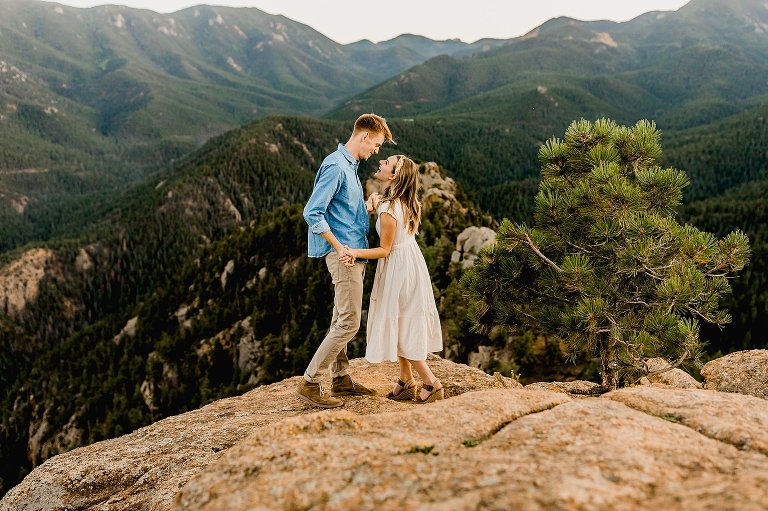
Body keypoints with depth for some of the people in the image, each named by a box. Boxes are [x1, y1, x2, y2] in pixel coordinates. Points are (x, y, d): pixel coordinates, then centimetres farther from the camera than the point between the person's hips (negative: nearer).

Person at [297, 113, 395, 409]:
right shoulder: (335, 166, -15)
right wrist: (340, 248, -21)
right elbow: (312, 213, -21)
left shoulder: (350, 166, 17)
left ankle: (341, 379, 25)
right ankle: (309, 384, -2)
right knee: (349, 323, -9)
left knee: (341, 320, 15)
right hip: (344, 254, -10)